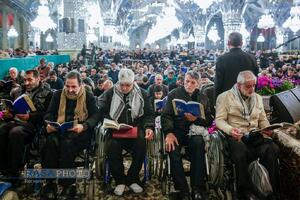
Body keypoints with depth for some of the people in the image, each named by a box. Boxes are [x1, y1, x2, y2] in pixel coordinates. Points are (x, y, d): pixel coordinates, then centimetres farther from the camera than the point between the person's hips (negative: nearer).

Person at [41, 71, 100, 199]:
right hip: (59, 130, 3)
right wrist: (49, 124, -10)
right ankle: (50, 183, -23)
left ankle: (67, 185, -24)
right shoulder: (58, 95, 14)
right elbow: (49, 113, 14)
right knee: (52, 141, -31)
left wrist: (84, 126, -24)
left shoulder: (89, 97, 4)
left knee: (67, 143, -35)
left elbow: (96, 116, -4)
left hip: (79, 132, -3)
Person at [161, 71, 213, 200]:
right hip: (176, 129, -1)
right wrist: (168, 133, -17)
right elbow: (166, 115, 0)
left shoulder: (202, 98, 18)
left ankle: (197, 189, -24)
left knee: (198, 143, -33)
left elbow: (209, 120, 10)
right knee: (173, 148, -32)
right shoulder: (174, 94, 12)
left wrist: (196, 119, -12)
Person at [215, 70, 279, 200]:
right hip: (236, 136, -4)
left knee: (272, 149, -28)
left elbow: (263, 120, 24)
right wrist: (230, 130, -22)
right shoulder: (225, 97, 4)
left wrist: (267, 129, 1)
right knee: (241, 155, -36)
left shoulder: (257, 98, 22)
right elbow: (219, 119, -3)